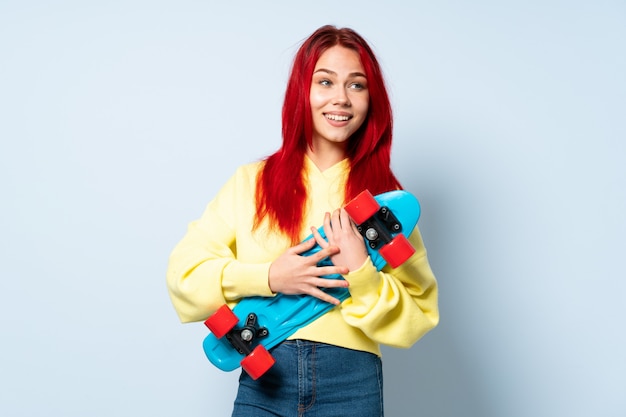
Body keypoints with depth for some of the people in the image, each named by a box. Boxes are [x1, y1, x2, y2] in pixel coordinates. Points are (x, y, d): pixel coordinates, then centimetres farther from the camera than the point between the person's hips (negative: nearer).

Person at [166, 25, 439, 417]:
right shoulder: (251, 182, 2)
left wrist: (362, 275, -17)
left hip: (352, 385, 1)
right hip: (264, 378, 0)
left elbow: (416, 318, -1)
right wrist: (267, 277, -15)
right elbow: (184, 273, -2)